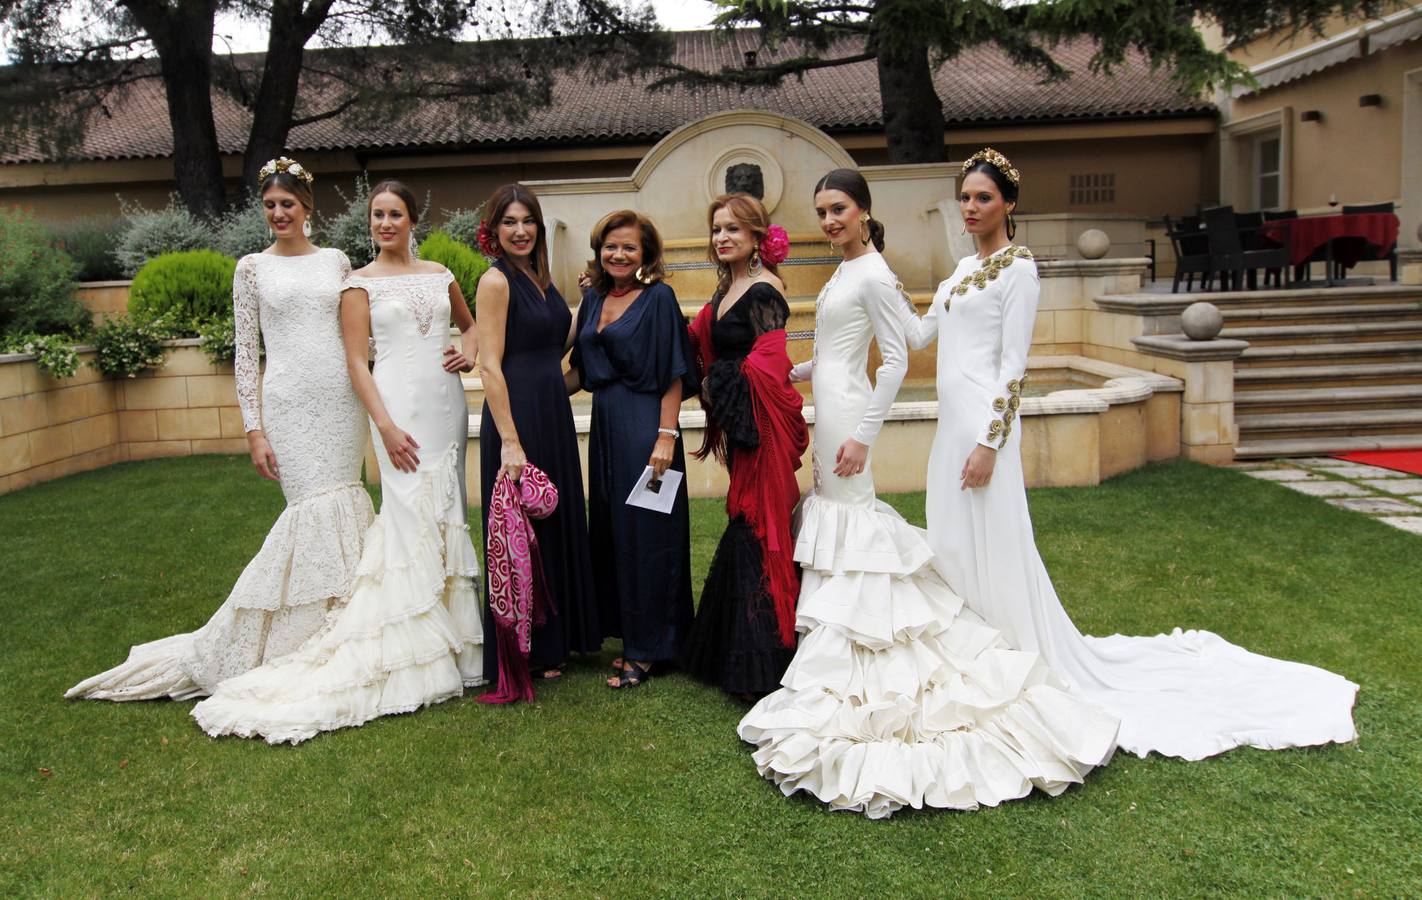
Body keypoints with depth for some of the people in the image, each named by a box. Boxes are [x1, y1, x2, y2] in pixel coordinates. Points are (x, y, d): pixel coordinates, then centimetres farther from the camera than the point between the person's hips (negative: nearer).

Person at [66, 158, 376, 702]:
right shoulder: (252, 268, 4)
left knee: (342, 505, 1)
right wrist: (254, 431, -5)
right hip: (288, 402, -3)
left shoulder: (336, 261, 11)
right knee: (316, 508, -10)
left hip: (341, 398, 3)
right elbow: (246, 354, 2)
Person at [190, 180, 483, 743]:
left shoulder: (439, 274, 13)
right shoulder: (361, 284, 1)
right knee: (412, 517, -8)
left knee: (446, 515, 8)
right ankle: (420, 657, -2)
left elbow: (470, 322, 29)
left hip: (446, 402, 5)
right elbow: (357, 362, -4)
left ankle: (450, 630, 19)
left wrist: (470, 349, 5)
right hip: (399, 404, -5)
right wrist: (386, 426, -14)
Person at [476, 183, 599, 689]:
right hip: (516, 416, -9)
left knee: (558, 523, 16)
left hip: (554, 415, 9)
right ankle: (520, 653, 14)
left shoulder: (539, 278, 12)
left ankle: (555, 639, 31)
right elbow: (491, 367, -18)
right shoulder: (496, 281, -11)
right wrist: (510, 442, -22)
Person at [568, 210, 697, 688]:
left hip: (644, 425, -7)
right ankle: (628, 635, 26)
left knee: (644, 532, -1)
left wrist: (666, 435, -18)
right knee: (609, 531, 12)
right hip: (604, 425, 7)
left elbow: (673, 375, -12)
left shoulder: (658, 298, -7)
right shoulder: (593, 299, 12)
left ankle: (645, 650, 10)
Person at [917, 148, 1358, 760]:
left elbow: (1013, 365, -14)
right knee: (953, 547, 13)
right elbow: (919, 334, 24)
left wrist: (989, 443, -19)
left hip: (983, 422, -9)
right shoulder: (966, 268, 16)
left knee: (996, 550, -4)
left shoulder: (1017, 266, -8)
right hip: (951, 422, 9)